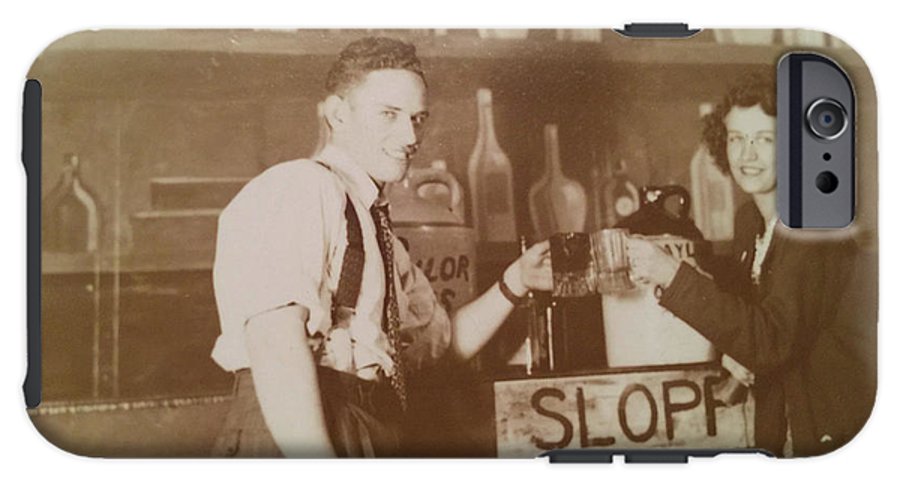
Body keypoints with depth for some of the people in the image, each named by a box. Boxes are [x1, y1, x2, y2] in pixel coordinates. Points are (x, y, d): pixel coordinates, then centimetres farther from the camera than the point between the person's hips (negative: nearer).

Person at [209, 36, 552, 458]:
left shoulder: (376, 230, 21)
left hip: (375, 433, 8)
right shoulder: (297, 187, -7)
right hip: (294, 440, -8)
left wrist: (515, 282, 14)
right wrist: (320, 475, -25)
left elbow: (441, 339, 28)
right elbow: (275, 340, -19)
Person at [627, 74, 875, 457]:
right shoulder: (749, 219, 2)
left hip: (833, 431, -7)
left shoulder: (817, 223, -22)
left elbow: (772, 342, -29)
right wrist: (731, 352, -7)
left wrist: (673, 275, -33)